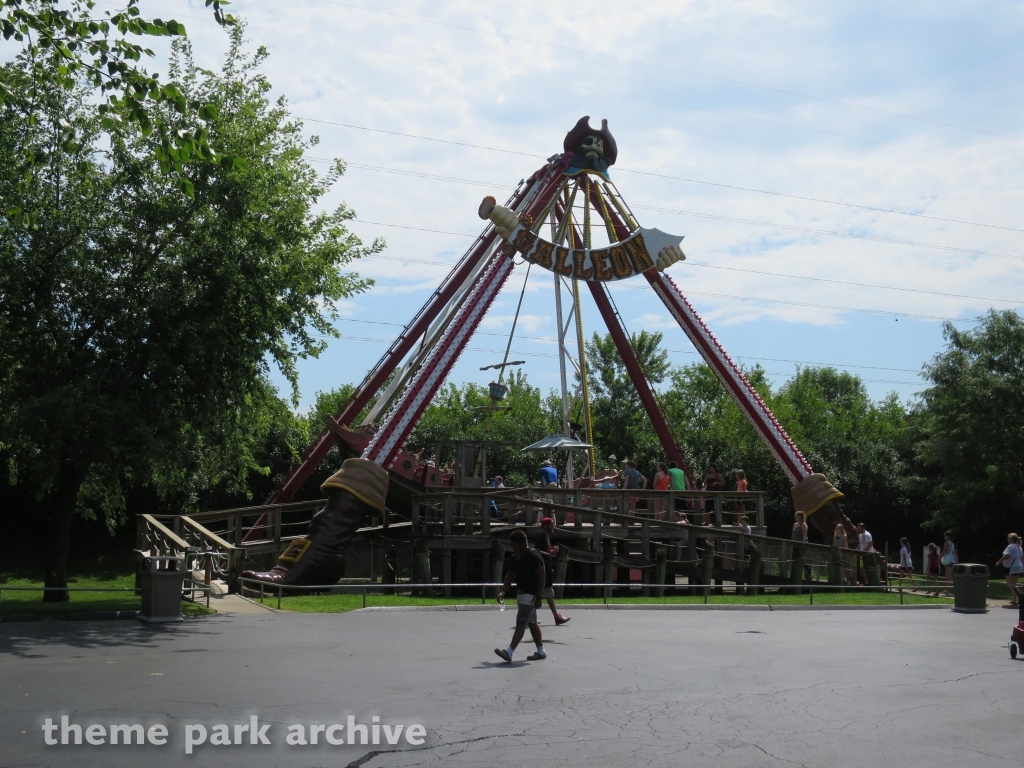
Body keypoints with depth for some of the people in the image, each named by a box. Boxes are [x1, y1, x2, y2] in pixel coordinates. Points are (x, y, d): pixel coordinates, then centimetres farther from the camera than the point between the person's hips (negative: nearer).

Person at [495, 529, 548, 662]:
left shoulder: (534, 556, -18)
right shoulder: (515, 557, 7)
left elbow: (541, 577, -17)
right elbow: (510, 575, 13)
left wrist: (538, 598, -20)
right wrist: (503, 591, 0)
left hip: (530, 595, -9)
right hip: (521, 593, 9)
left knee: (520, 622, -13)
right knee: (532, 623, 14)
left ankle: (509, 652, -19)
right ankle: (541, 651, 23)